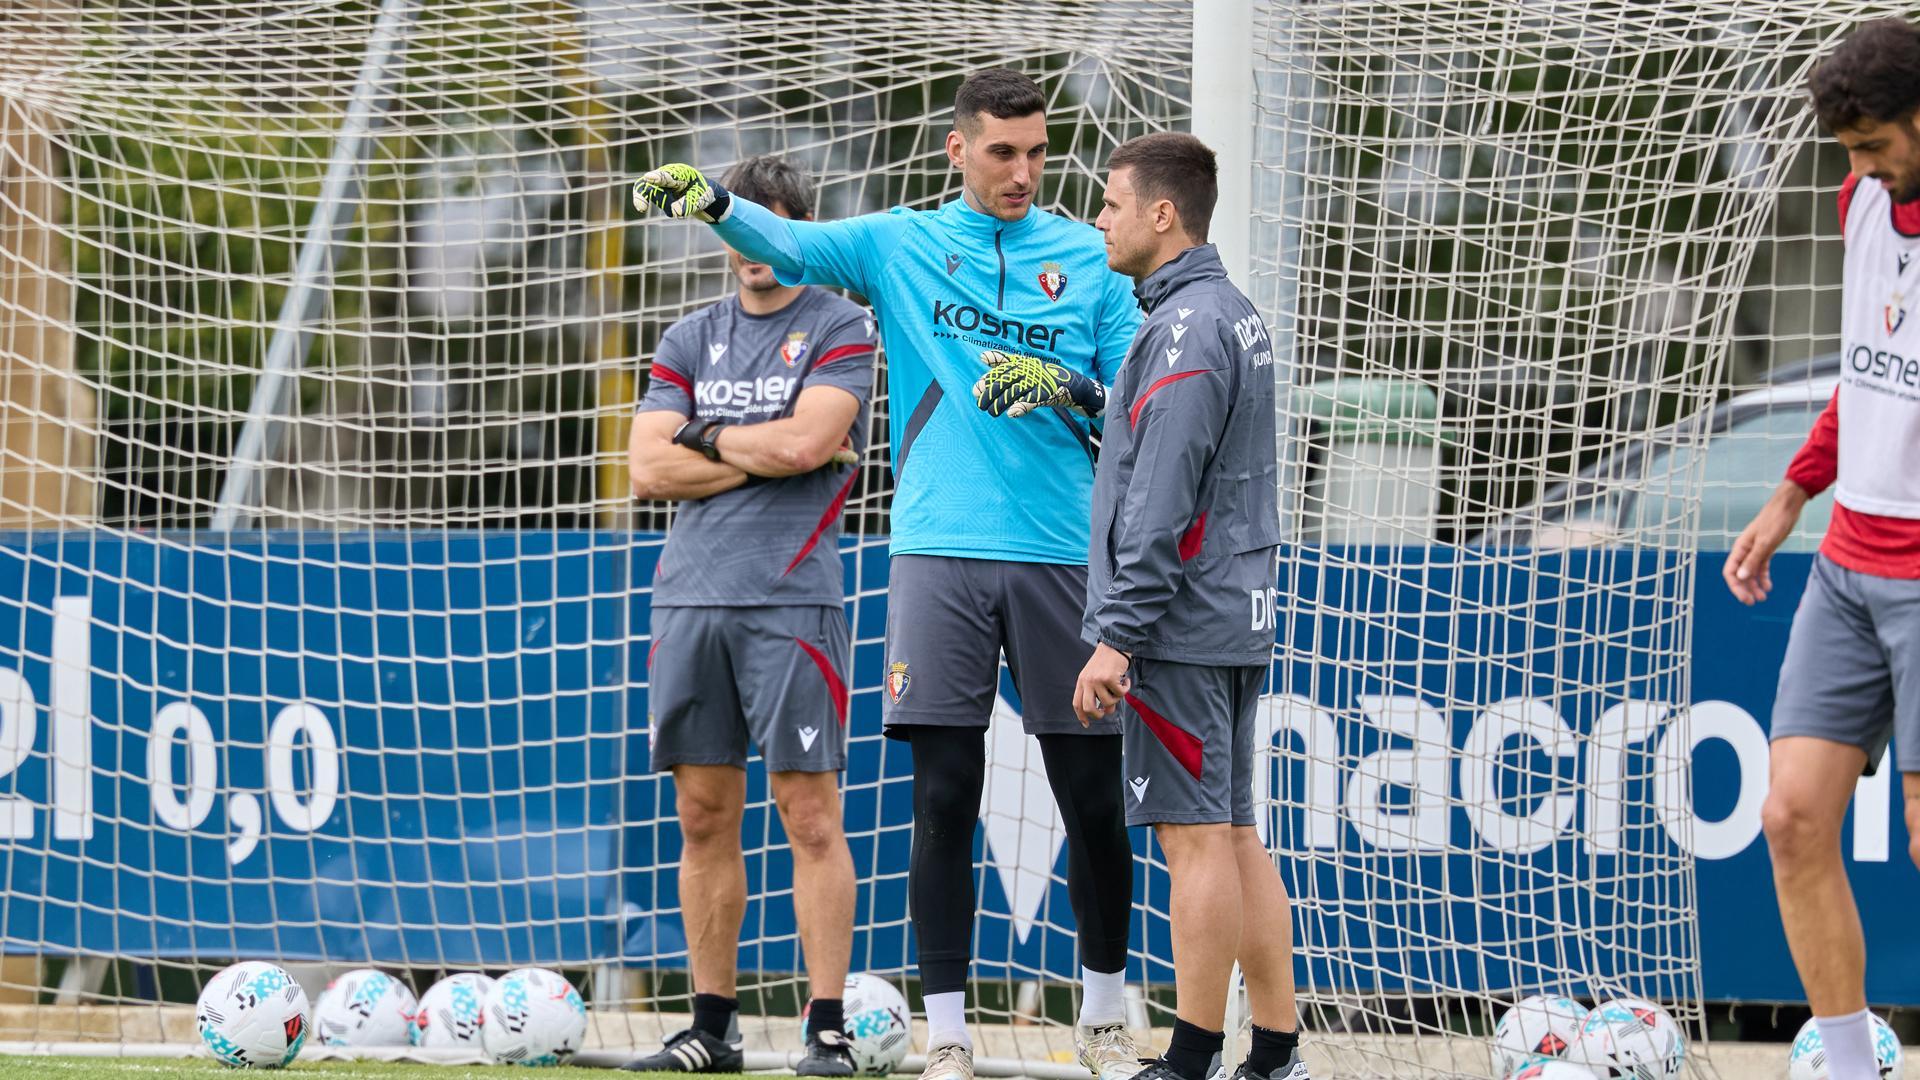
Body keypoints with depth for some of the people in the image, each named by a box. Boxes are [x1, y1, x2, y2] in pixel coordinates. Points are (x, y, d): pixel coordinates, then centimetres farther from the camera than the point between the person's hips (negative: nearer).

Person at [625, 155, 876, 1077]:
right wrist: (764, 453, -3)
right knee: (704, 817, 6)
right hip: (691, 592, 5)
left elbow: (805, 442, -13)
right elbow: (649, 470, 5)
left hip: (790, 600, -5)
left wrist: (705, 436, 2)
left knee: (809, 813, -6)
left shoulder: (840, 329, 2)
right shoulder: (689, 340, 15)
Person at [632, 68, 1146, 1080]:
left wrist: (1066, 388, -13)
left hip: (1061, 556, 1)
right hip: (940, 551, -1)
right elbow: (790, 245, -8)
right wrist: (713, 200, -27)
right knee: (944, 799, -3)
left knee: (1093, 800, 4)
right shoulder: (900, 244, 8)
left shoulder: (1088, 257, 8)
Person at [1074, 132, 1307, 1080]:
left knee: (1195, 837, -7)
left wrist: (1117, 636, -19)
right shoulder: (1235, 315, 16)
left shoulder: (1185, 328, -15)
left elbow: (1159, 504, -19)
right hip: (1236, 621, 10)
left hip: (1179, 630, -10)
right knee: (1233, 834, 10)